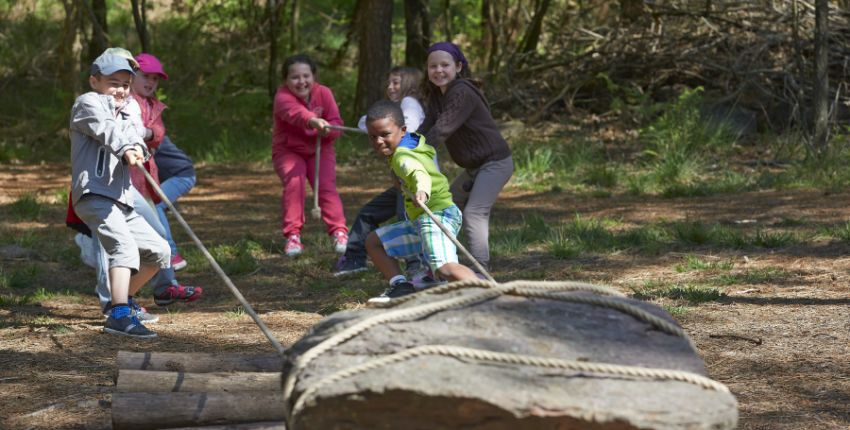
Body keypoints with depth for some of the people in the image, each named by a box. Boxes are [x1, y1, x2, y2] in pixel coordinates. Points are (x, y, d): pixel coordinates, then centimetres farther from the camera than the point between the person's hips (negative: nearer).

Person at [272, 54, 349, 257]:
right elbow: (295, 111, -43)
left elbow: (336, 123, -11)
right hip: (288, 151, -2)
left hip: (319, 149, 2)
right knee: (294, 181, -24)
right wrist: (312, 120, -64)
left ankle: (339, 232, -11)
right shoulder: (283, 96, -19)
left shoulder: (324, 93, -7)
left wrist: (326, 130, -35)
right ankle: (293, 235, -17)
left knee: (326, 185, -16)